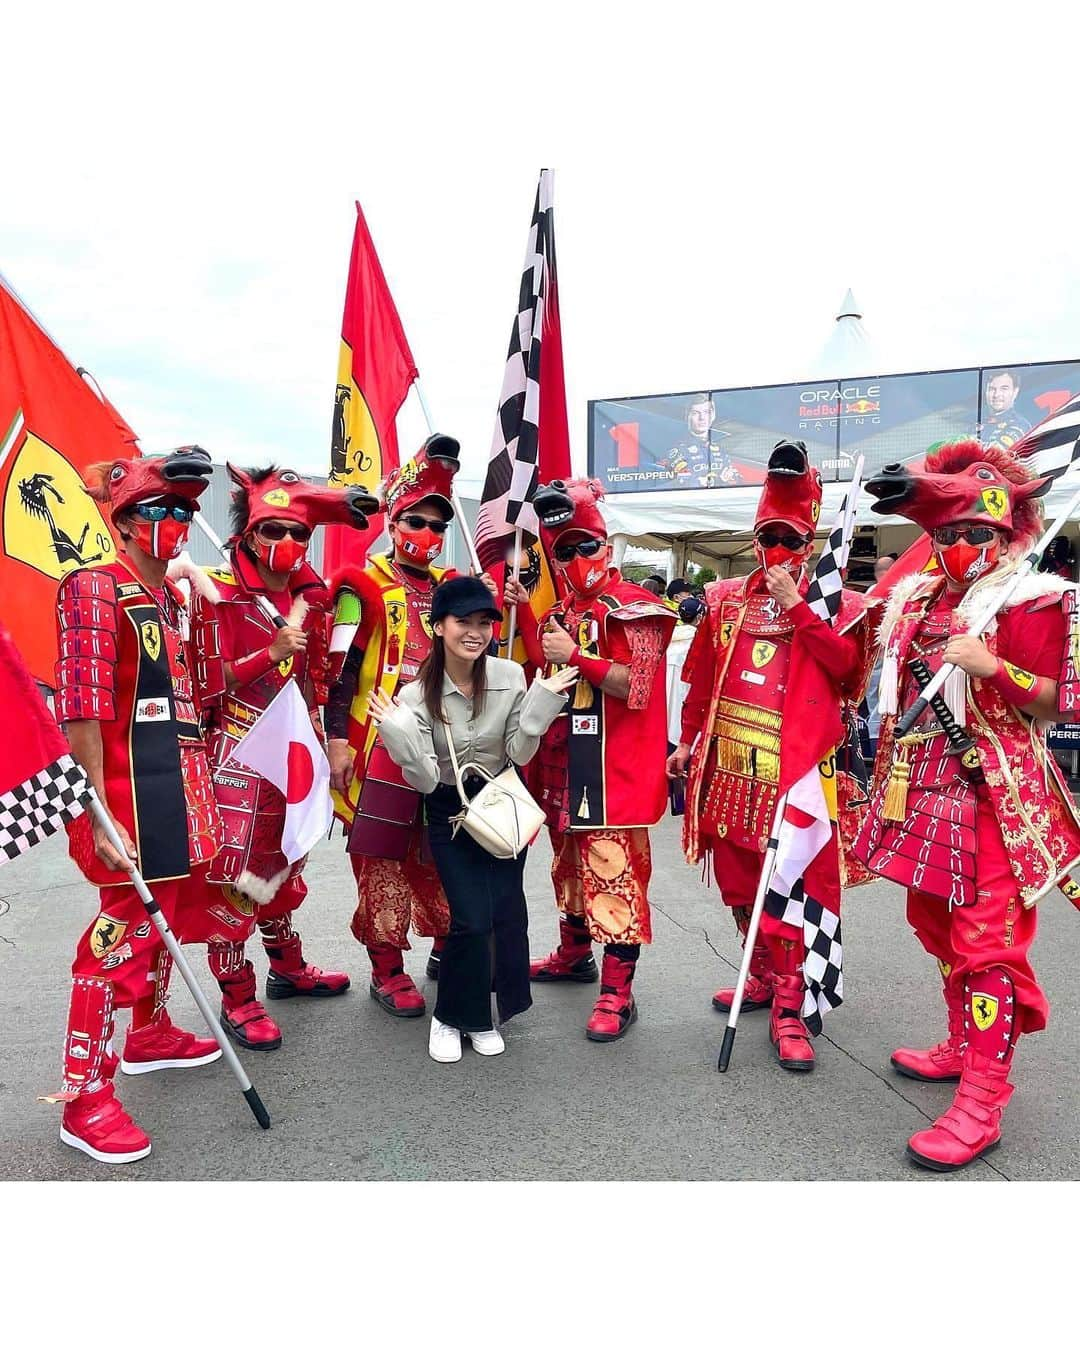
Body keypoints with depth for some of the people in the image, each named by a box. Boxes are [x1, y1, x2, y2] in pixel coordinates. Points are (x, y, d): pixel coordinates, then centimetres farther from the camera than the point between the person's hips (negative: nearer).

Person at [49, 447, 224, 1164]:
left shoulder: (178, 598, 14)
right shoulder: (96, 590, -11)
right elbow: (80, 709, -18)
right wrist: (99, 816, -22)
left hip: (185, 790, 9)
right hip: (133, 798, -8)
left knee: (168, 917, 20)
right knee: (122, 932, -3)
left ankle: (151, 1034, 40)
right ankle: (85, 1101, 10)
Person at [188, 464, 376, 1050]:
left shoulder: (309, 596, 7)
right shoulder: (218, 595, -10)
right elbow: (208, 685, -12)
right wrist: (271, 653, -21)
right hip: (238, 754, -6)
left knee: (283, 866, 19)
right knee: (232, 876, -2)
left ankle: (288, 969, 36)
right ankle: (237, 999, 11)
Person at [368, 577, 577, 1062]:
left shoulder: (510, 676, -12)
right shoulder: (417, 695, -17)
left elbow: (520, 754, -6)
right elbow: (424, 781, -17)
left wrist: (541, 704, -20)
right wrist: (399, 732, -32)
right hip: (449, 811, -2)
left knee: (507, 911, 0)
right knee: (472, 918, -10)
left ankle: (481, 1016, 24)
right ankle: (451, 1018, 15)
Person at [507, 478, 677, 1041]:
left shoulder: (632, 608, -9)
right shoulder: (562, 610, 14)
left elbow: (636, 687, -17)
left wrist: (575, 656, -24)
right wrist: (523, 611, 6)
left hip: (614, 767, -8)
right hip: (564, 761, 8)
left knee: (614, 869, -6)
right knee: (569, 859, 20)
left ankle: (617, 991, 2)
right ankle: (575, 952, 38)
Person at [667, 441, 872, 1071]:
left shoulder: (833, 603, 2)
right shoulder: (727, 599, 12)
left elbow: (845, 662, -16)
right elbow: (702, 679, 17)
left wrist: (797, 605, -14)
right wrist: (688, 741, 17)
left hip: (794, 769, -5)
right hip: (730, 765, 5)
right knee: (739, 881, 14)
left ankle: (789, 1006, 8)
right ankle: (765, 978, 33)